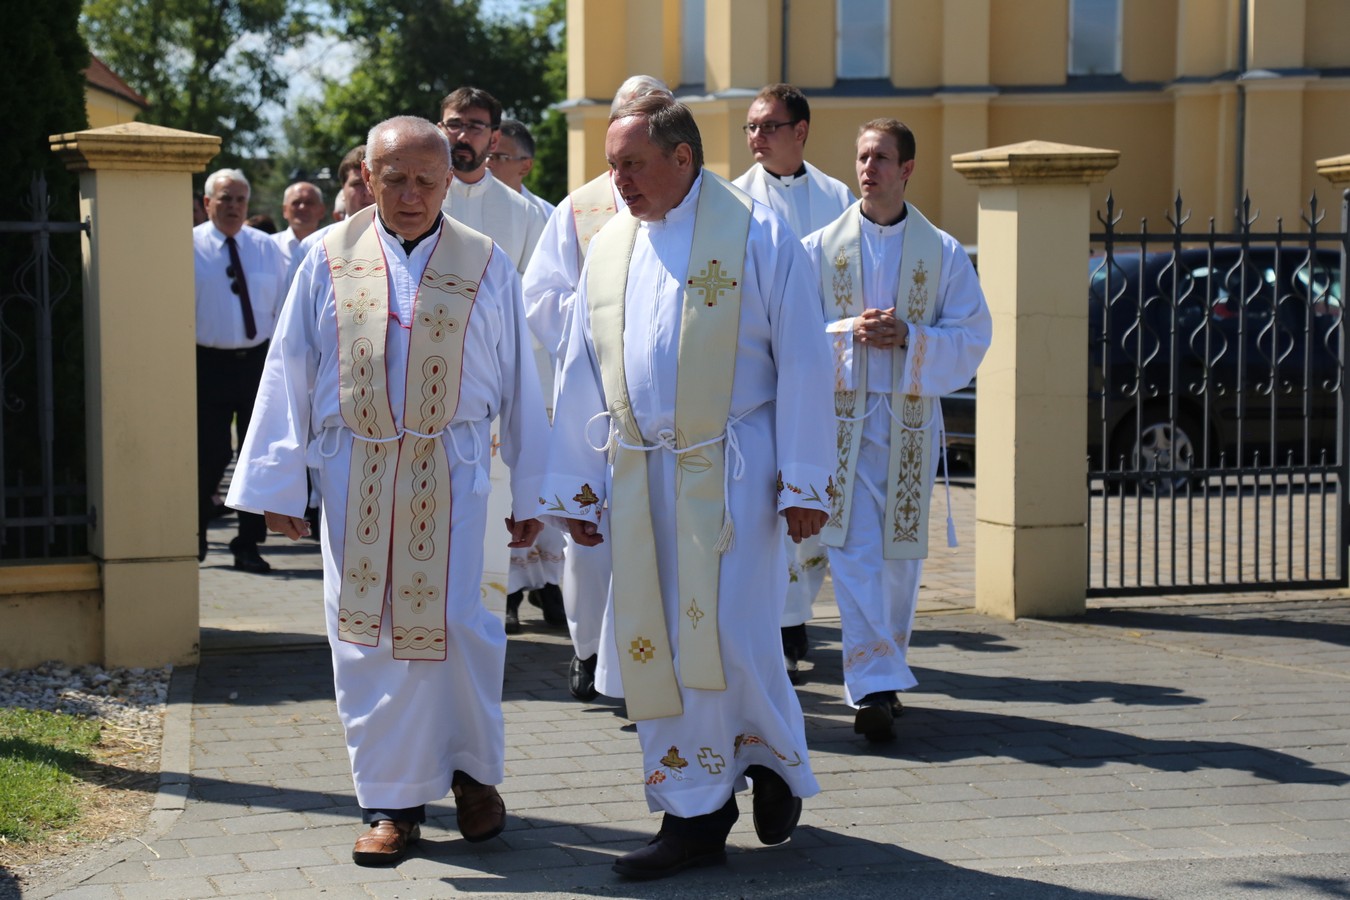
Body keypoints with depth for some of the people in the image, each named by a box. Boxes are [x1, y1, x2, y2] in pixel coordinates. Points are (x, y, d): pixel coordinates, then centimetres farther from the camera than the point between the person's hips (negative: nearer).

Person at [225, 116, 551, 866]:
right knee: (367, 633, 2)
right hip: (355, 472, 1)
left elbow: (520, 384, 6)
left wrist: (530, 493, 6)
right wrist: (281, 486, 3)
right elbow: (290, 375, 6)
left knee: (453, 624, -6)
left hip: (449, 473, -1)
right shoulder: (330, 261, 3)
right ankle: (393, 799, 14)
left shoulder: (486, 267, 2)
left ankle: (473, 768, 19)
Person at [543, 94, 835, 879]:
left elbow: (802, 362, -6)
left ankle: (777, 761, 21)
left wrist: (802, 483, -10)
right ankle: (694, 818, 13)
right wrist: (576, 488, 13)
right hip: (638, 480, 5)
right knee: (654, 646, 4)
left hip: (730, 472, -5)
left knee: (729, 637, -8)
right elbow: (583, 378, 15)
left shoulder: (756, 234, -4)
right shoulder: (609, 248, 12)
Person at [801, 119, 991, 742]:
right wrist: (849, 333, -15)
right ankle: (874, 686, -12)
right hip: (841, 416, -1)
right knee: (854, 554, -10)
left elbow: (972, 337, 1)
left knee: (901, 553, 7)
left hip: (911, 420, 1)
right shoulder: (819, 249, 5)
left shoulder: (944, 254, 5)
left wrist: (908, 336, -15)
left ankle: (881, 676, 22)